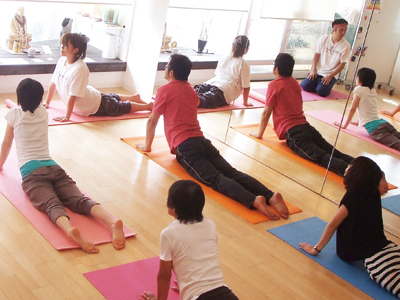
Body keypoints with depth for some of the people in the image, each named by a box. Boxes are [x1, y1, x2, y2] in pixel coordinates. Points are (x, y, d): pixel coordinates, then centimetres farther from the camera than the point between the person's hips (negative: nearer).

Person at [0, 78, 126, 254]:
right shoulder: (43, 113, 22)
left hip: (32, 172, -3)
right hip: (53, 167, 3)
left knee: (52, 204, -29)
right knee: (79, 200, -19)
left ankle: (70, 230, -61)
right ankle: (113, 222, -46)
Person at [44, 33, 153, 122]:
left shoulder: (80, 69, -38)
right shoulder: (61, 61, -13)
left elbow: (73, 95, -38)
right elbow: (53, 83, -1)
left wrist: (67, 117, -34)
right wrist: (47, 103, 5)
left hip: (95, 106, -7)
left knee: (122, 107, 14)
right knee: (112, 98, 32)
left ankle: (149, 105, 33)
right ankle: (135, 97, 54)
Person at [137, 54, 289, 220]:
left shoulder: (165, 90, 4)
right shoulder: (191, 90, 24)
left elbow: (152, 121, 8)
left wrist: (147, 146, 20)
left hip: (184, 146, -6)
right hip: (202, 140, 6)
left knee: (214, 178, -23)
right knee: (230, 172, -11)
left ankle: (253, 200, -45)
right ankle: (270, 196, -32)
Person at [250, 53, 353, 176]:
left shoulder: (274, 85, -1)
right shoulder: (295, 82, 21)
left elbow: (266, 112, 0)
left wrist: (259, 133, 11)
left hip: (292, 133, -7)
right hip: (306, 126, 7)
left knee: (321, 157, -23)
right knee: (331, 151, -5)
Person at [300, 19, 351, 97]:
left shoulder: (345, 45, -8)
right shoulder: (324, 38, -1)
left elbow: (342, 64, -7)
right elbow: (317, 54, 3)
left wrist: (330, 76, -15)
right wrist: (313, 69, -9)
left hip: (331, 74, -2)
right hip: (318, 70, 2)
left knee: (321, 91, -24)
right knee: (305, 85, -17)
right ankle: (318, 83, 14)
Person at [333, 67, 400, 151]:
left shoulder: (359, 89, 2)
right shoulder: (373, 91, 22)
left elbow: (353, 109, 2)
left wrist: (344, 125, 9)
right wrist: (359, 122, 43)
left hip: (374, 127, -7)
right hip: (383, 123, 7)